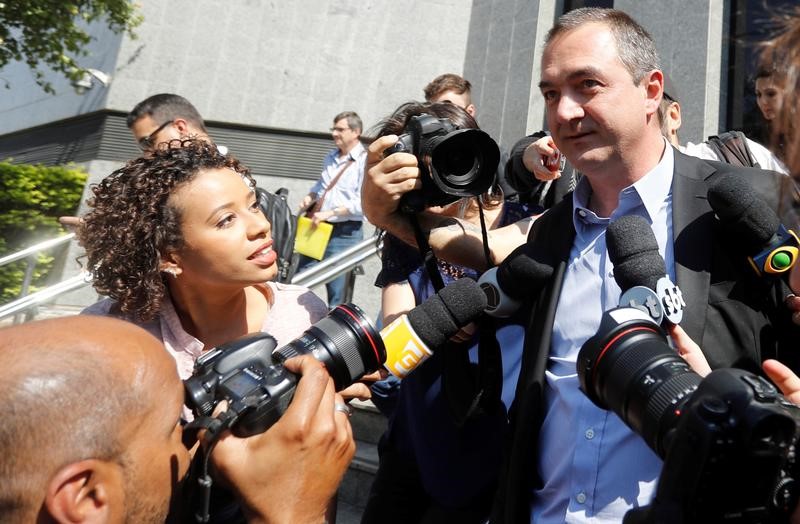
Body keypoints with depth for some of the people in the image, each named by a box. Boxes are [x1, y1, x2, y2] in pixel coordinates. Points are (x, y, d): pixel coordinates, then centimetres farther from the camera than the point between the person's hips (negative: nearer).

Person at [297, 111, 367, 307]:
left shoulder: (366, 161, -12)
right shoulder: (331, 157, 11)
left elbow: (362, 203, -20)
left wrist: (329, 213, -20)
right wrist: (310, 197, 5)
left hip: (344, 233, -7)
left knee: (337, 290, 4)